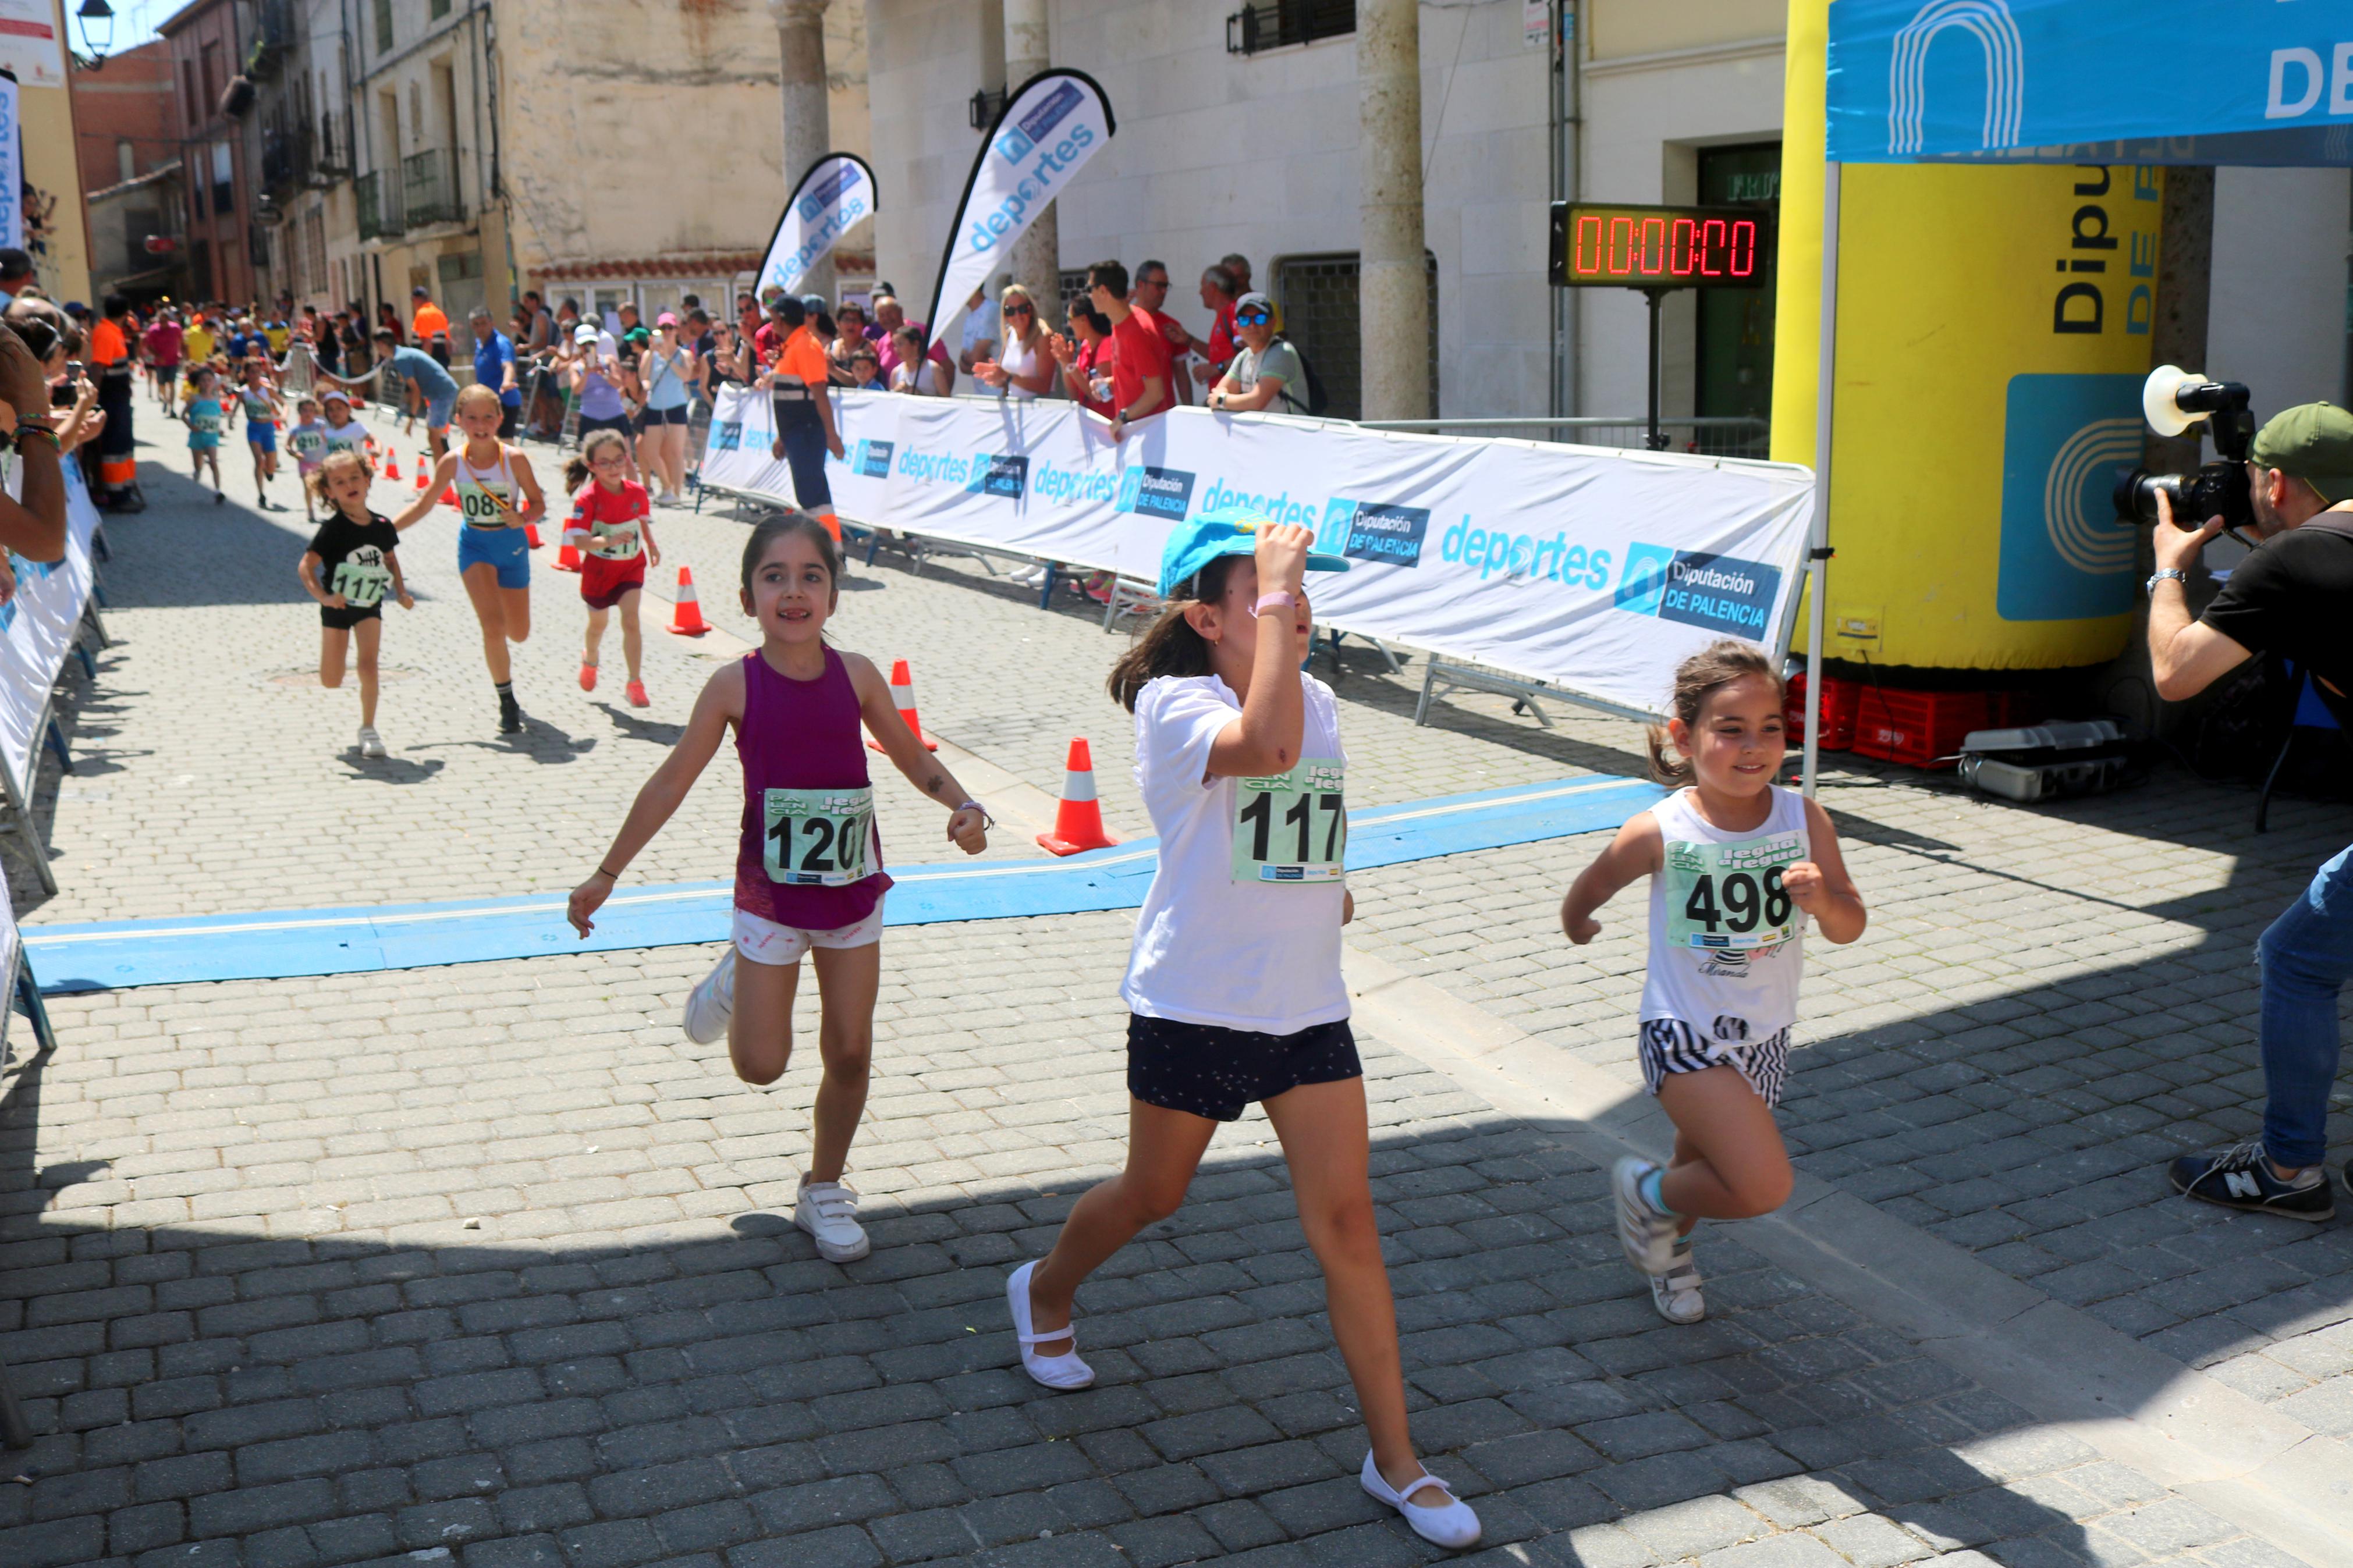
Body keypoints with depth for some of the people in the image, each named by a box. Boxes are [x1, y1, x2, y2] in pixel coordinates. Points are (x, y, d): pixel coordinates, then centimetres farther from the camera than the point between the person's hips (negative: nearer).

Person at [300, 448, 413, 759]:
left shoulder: (382, 525, -6)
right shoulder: (333, 529, -18)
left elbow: (391, 559, 12)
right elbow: (305, 566, -21)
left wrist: (401, 592, 0)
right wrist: (323, 596, -35)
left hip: (369, 607, 2)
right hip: (337, 608, -2)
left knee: (368, 665, -16)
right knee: (331, 682, 1)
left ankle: (368, 730, -2)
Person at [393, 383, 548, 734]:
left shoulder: (515, 458, -13)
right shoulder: (452, 462, -9)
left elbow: (539, 504, -3)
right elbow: (423, 505, 2)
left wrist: (522, 518, -25)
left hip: (511, 544, 1)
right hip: (475, 546, 0)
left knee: (518, 634, 9)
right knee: (493, 626, -16)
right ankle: (507, 702, 1)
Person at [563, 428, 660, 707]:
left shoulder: (637, 492, -9)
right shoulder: (587, 498, -22)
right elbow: (578, 540, -27)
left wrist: (652, 545, 5)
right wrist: (609, 541, -42)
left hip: (631, 566, 2)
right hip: (599, 568, -2)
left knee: (631, 619, -14)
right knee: (598, 624, 17)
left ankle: (635, 683, -7)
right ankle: (590, 659, 51)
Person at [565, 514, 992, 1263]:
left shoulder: (855, 675, -8)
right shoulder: (736, 685, -13)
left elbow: (914, 758, 5)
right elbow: (671, 783, -5)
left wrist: (964, 805, -15)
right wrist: (606, 875, -1)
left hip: (853, 893, 2)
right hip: (771, 898, -2)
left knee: (850, 1054, 7)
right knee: (761, 1065, 3)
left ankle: (823, 1191, 28)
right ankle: (734, 983, 36)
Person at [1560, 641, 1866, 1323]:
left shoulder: (1804, 819, -11)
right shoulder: (1660, 832, -20)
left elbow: (1850, 927, -4)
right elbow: (1588, 891, -1)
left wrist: (1823, 899, -26)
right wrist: (1577, 925, 19)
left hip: (1765, 1038, 5)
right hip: (1684, 1037, -5)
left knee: (1708, 1167, 24)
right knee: (1764, 1186, -18)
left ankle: (1669, 1249, 57)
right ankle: (1647, 1191, 12)